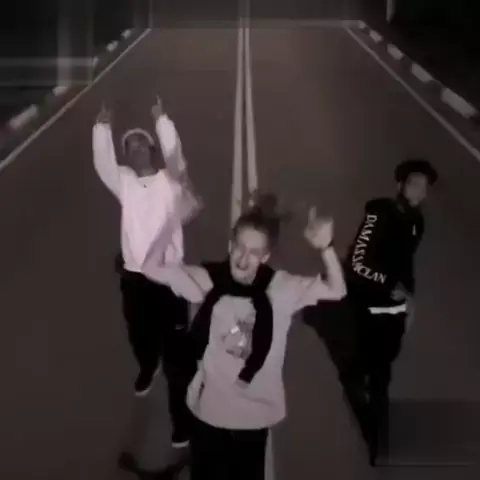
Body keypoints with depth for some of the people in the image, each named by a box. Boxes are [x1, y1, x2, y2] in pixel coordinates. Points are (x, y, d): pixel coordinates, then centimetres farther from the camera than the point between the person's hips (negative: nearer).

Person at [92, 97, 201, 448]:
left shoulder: (170, 180, -3)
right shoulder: (124, 182, 4)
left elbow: (175, 156, -21)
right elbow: (103, 164, -12)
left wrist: (162, 121, -32)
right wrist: (103, 127, -23)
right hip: (134, 276, 4)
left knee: (176, 349, 0)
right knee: (139, 336, 26)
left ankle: (182, 415, 11)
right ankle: (147, 369, 60)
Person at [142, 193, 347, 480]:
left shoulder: (280, 288, -11)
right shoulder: (208, 280, -12)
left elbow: (337, 291, -14)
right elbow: (153, 268, -20)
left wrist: (325, 248, -30)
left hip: (255, 413, 1)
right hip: (210, 409, 0)